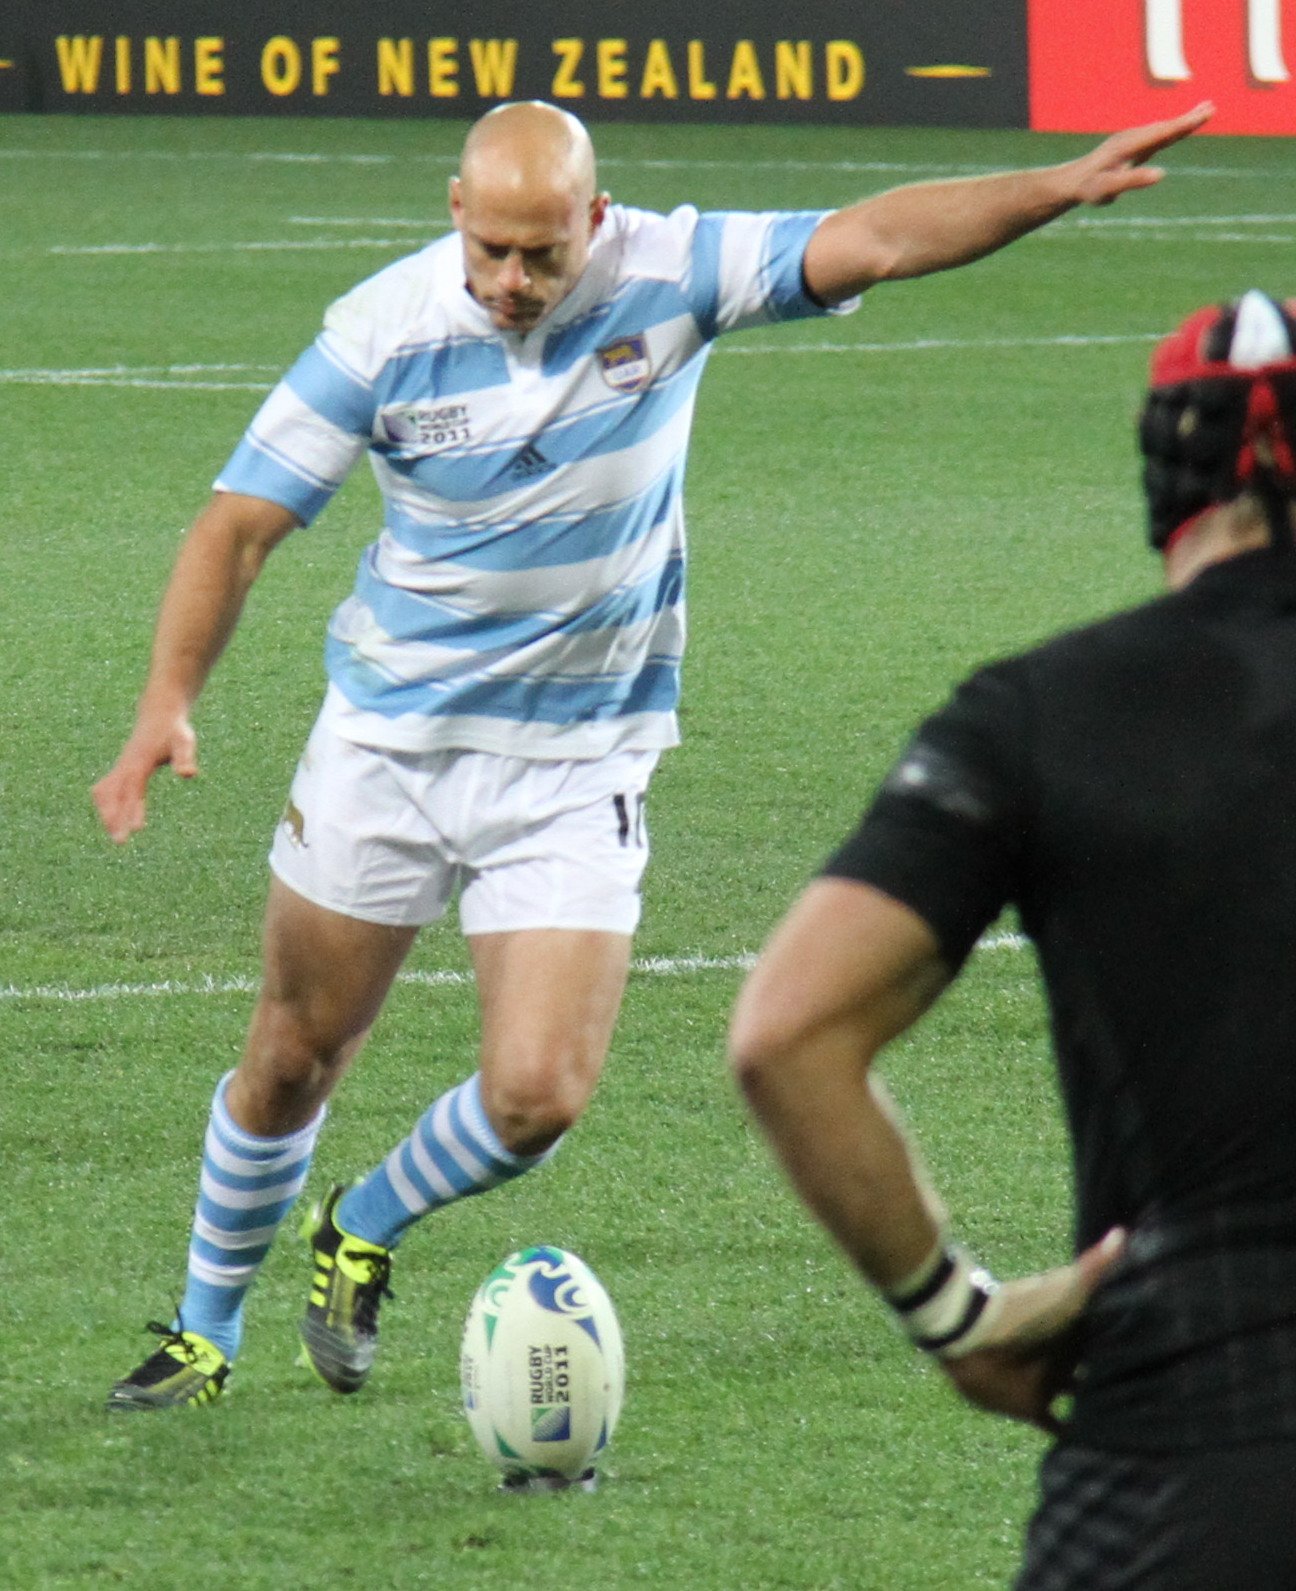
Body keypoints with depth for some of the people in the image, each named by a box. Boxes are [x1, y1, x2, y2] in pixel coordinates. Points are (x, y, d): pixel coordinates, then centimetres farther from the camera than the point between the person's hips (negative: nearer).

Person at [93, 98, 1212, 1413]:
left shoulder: (668, 279, -13)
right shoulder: (385, 331, -14)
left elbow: (869, 240, -18)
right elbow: (240, 523, -11)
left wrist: (1065, 186, -31)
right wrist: (168, 701, -25)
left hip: (577, 765, 0)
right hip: (387, 746, 0)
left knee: (537, 1095, -11)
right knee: (292, 1060, 9)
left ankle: (365, 1234, 20)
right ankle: (206, 1329, 33)